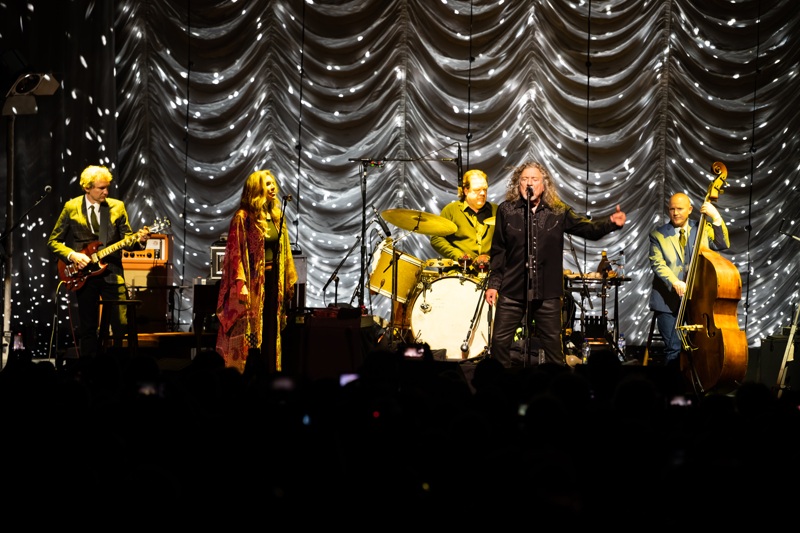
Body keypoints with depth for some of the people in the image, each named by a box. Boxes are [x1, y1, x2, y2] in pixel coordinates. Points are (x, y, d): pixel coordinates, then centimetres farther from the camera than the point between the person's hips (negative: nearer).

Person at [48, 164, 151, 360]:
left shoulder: (117, 207, 6)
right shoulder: (71, 208, 1)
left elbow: (126, 239, 5)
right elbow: (53, 241, 4)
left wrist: (138, 239, -17)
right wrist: (72, 256, -12)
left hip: (111, 272, 1)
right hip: (83, 274, -1)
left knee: (122, 323, -7)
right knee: (87, 327, 5)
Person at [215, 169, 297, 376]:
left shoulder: (277, 216, 13)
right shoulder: (243, 218, -8)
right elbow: (236, 254, -12)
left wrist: (289, 282, 13)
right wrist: (241, 286, -19)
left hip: (273, 280, 7)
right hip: (252, 281, -7)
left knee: (270, 331, 7)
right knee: (250, 333, -4)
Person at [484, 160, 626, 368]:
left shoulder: (558, 212, 3)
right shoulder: (506, 210, 1)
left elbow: (589, 229, 1)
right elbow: (498, 251, 4)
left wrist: (611, 222, -19)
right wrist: (493, 284, 2)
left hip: (547, 291, 1)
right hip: (512, 289, 0)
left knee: (553, 343, 7)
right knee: (500, 341, 1)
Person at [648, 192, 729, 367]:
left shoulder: (702, 229, 9)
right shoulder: (658, 235, 3)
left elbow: (723, 244, -3)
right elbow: (658, 264, -8)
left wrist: (716, 218, -15)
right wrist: (674, 282, -25)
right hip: (669, 301, -2)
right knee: (673, 349, -6)